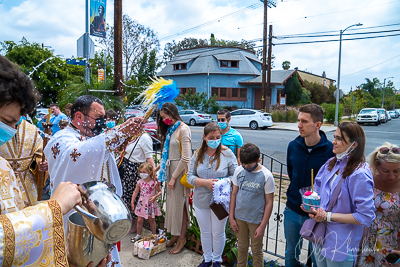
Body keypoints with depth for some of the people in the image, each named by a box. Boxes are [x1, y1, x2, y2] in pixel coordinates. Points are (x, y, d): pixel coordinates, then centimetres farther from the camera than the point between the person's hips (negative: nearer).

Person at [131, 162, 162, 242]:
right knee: (140, 220, 7)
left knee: (152, 220, 10)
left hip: (151, 203, -2)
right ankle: (138, 235, 27)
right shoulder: (139, 182, -4)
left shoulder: (154, 182, -13)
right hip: (142, 203, 3)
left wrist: (155, 196, -20)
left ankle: (154, 235, 27)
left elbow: (160, 191, -3)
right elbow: (135, 192, 6)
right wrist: (132, 202, 7)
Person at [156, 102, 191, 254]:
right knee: (172, 201, 13)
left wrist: (174, 177, -15)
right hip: (170, 168, 8)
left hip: (180, 170, -8)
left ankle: (182, 238, 17)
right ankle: (175, 234, 28)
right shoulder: (170, 129, 12)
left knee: (180, 203, 1)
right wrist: (158, 167, 13)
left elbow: (186, 158, -18)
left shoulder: (183, 129, -14)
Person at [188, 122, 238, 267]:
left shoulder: (227, 153, -11)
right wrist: (205, 182, -20)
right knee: (205, 232, 21)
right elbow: (190, 176, -4)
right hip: (201, 201, 3)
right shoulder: (198, 154, -4)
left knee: (218, 233, 16)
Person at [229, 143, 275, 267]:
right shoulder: (239, 170, -6)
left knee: (256, 250, 13)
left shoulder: (266, 176, -16)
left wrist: (262, 226, -11)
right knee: (241, 247, 20)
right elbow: (234, 194, 3)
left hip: (256, 219, -3)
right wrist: (231, 217, 4)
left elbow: (269, 202, -11)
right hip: (239, 217, 3)